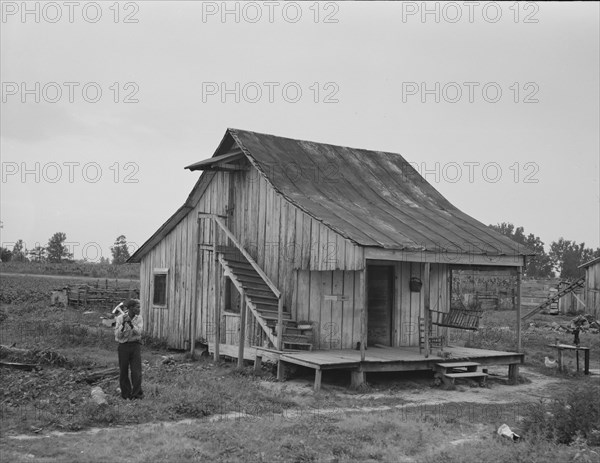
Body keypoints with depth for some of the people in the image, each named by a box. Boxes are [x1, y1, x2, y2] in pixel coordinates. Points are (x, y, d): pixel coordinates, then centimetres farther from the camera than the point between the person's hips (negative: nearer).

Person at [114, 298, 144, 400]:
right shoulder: (120, 318, -7)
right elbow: (117, 335, -12)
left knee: (136, 371, -6)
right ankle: (126, 393, 17)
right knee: (123, 371, 4)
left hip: (135, 346, 1)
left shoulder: (139, 318, 0)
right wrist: (123, 323, -24)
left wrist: (130, 322, -25)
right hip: (123, 346, -1)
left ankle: (137, 393, 1)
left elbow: (138, 332, -13)